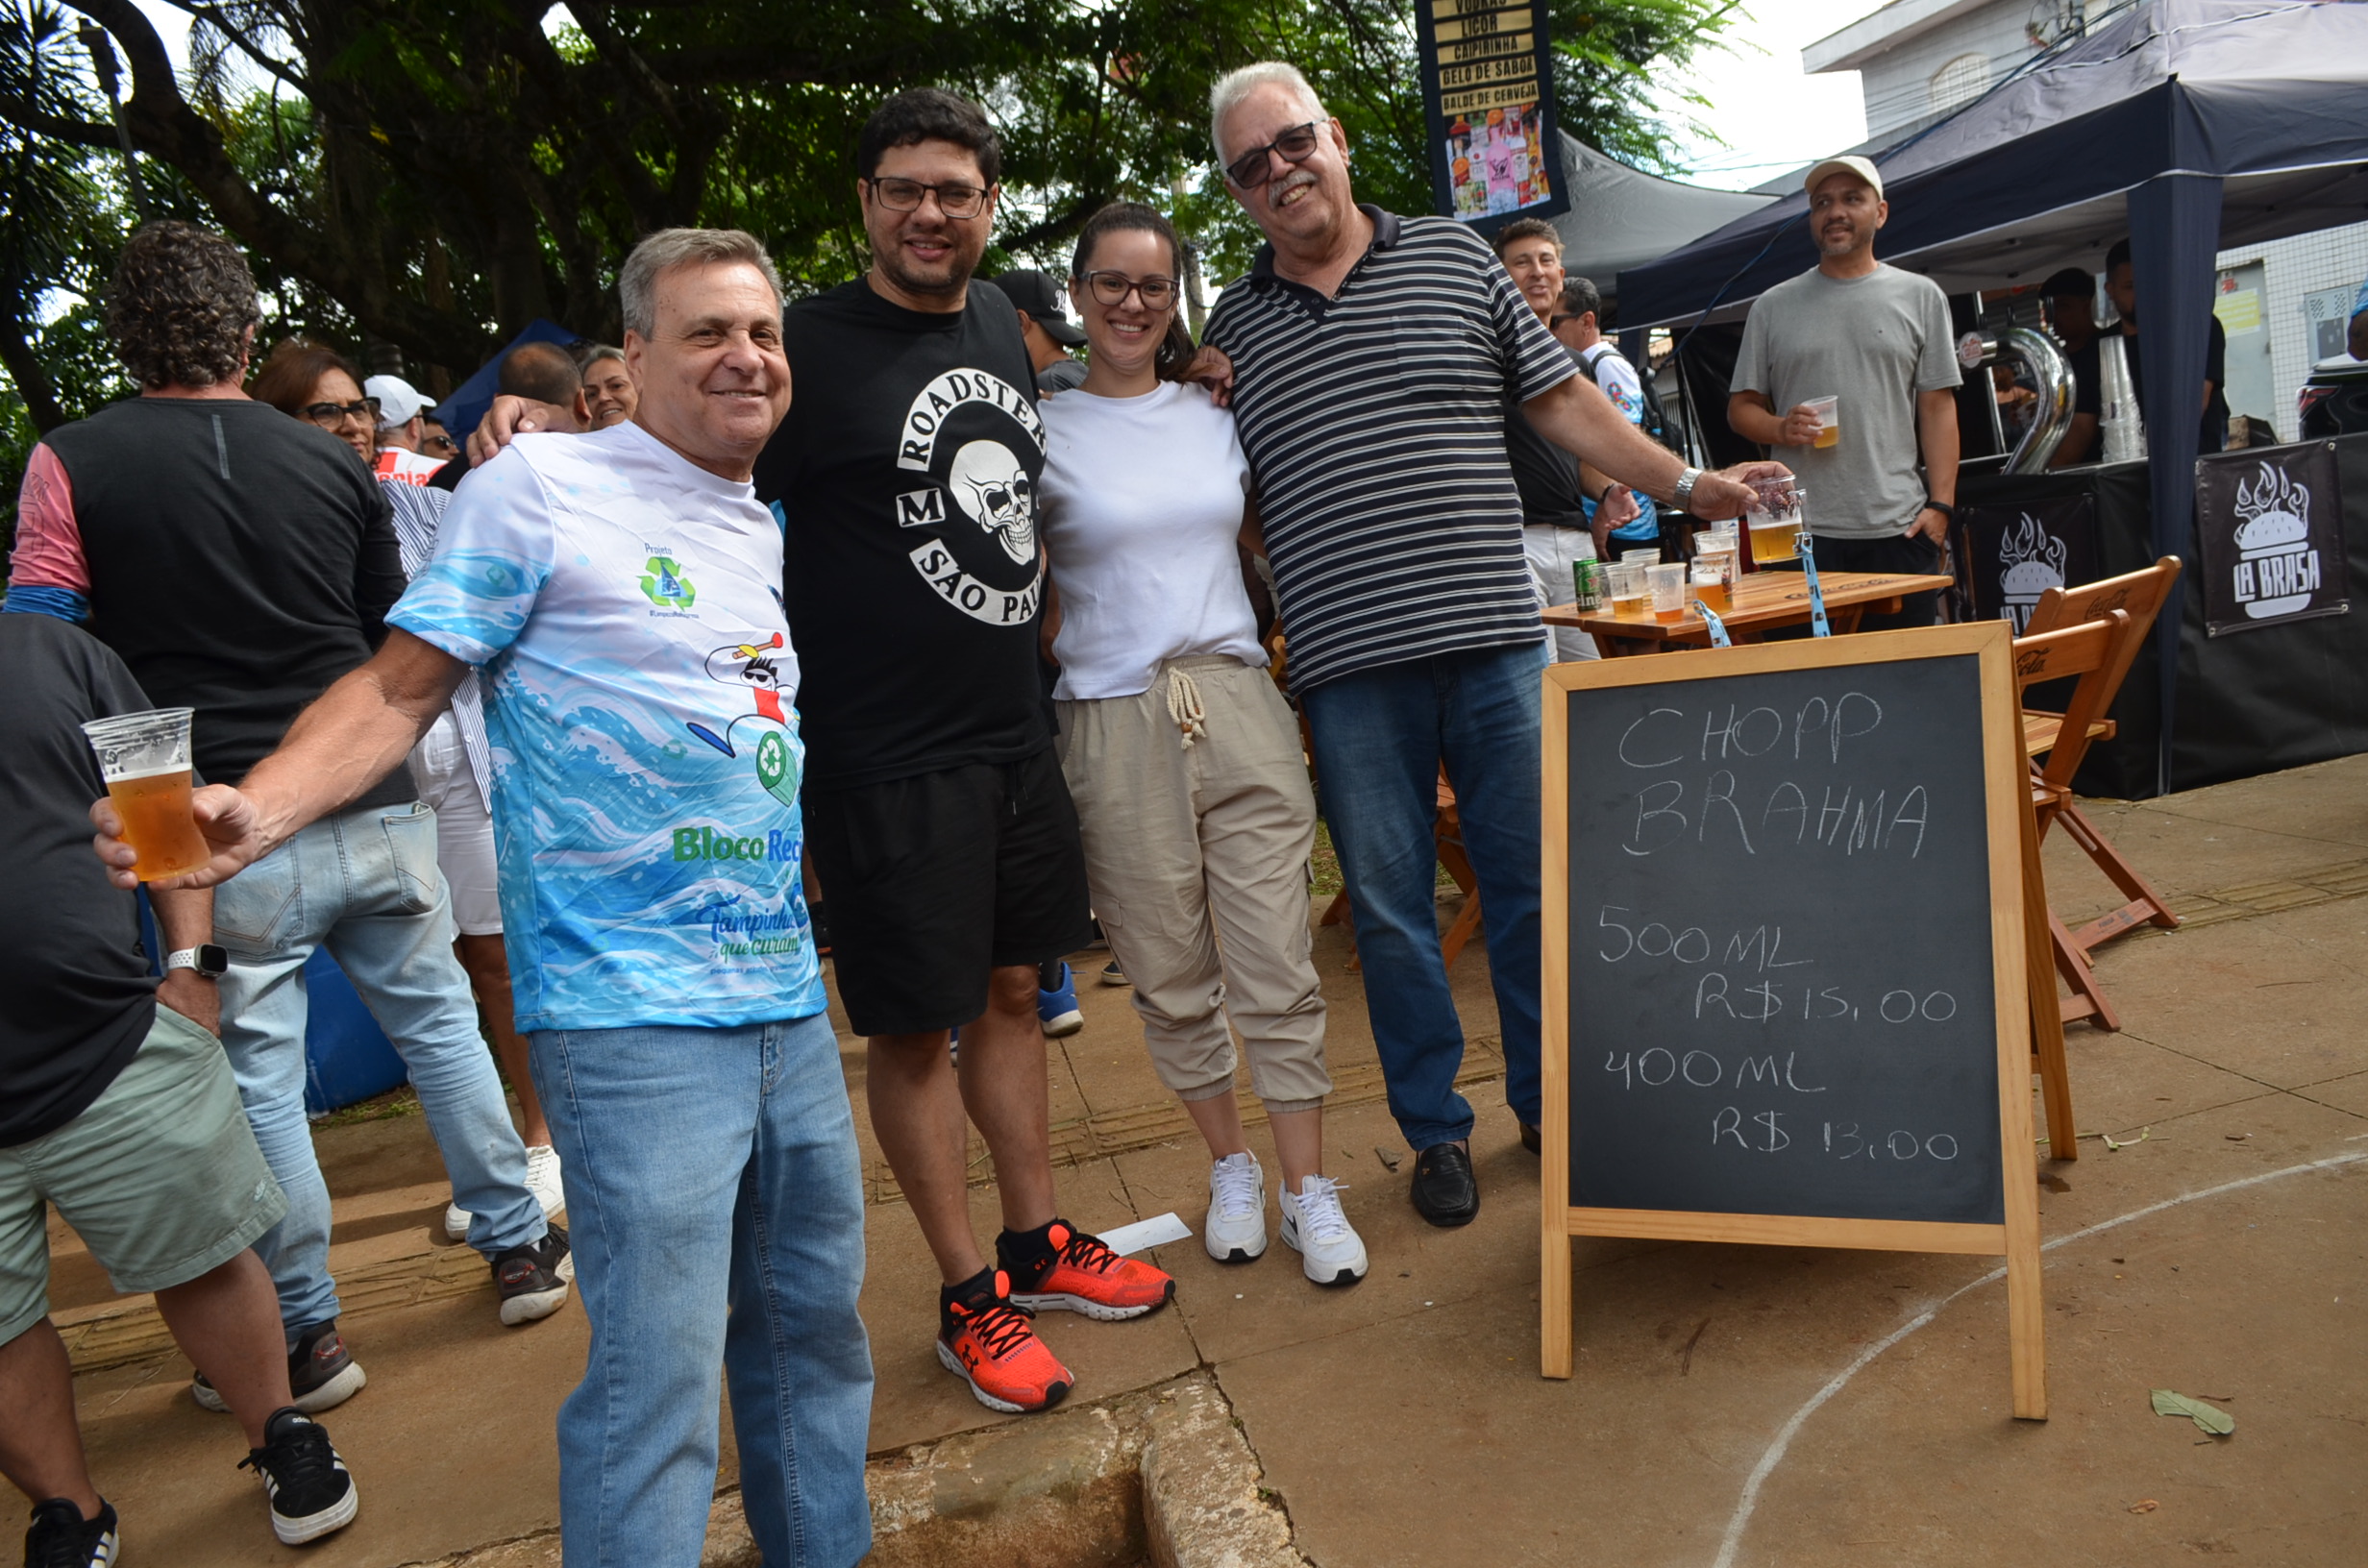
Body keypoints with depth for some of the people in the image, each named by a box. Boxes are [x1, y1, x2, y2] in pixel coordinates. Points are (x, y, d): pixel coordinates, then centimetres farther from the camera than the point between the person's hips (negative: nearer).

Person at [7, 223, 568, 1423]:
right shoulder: (332, 462, 5)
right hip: (372, 808, 3)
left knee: (259, 1079, 8)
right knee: (439, 1021, 17)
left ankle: (305, 1336, 20)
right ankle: (517, 1246, 26)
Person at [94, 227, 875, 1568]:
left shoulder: (769, 529, 14)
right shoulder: (541, 487, -5)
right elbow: (398, 690, -8)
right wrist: (255, 811, -22)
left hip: (790, 1000, 7)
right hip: (632, 1009, -7)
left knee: (816, 1321, 17)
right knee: (657, 1372, -5)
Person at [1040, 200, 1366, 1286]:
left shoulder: (1217, 415, 12)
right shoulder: (1041, 431, 3)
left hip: (1240, 707, 2)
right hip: (1114, 727, -2)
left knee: (1277, 970, 1)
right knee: (1172, 980, 9)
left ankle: (1309, 1188, 15)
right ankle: (1230, 1166, 29)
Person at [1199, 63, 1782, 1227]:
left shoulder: (1454, 257, 8)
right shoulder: (1232, 327, 10)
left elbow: (1560, 399, 11)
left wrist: (1686, 484, 6)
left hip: (1493, 639, 0)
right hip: (1349, 668, 1)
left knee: (1532, 882, 8)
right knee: (1389, 909, 7)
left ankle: (1551, 1102, 28)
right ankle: (1436, 1130, 24)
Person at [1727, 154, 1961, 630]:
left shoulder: (1921, 297, 11)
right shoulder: (1773, 306, 12)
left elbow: (1938, 408, 7)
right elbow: (1741, 406, 12)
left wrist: (1941, 504, -2)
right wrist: (1779, 428, -10)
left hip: (1900, 528, 0)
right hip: (1801, 532, 0)